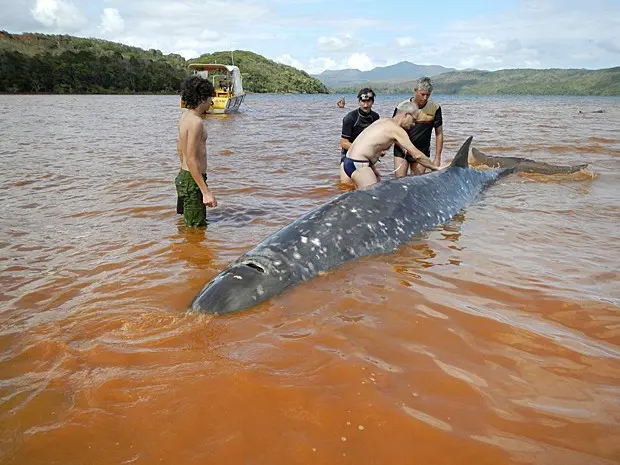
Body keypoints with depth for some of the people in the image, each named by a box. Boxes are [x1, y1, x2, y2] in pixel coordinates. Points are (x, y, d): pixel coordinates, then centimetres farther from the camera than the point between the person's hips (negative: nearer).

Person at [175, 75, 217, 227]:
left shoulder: (185, 116, 9)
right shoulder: (196, 122, -22)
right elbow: (191, 159, -27)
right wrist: (206, 191, -28)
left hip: (183, 176, 10)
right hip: (192, 181, -10)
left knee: (188, 224, 25)